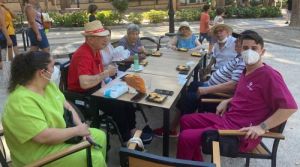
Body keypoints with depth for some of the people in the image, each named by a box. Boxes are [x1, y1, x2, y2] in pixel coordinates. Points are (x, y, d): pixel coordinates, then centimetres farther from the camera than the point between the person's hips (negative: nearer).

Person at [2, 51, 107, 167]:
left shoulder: (48, 84, -2)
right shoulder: (21, 101, -29)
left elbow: (66, 105, 5)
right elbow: (44, 136, -32)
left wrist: (80, 126, -9)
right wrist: (77, 130, -21)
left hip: (60, 135, 9)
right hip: (40, 152, -9)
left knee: (100, 136, 10)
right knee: (95, 157, -16)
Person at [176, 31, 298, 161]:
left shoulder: (269, 75, -18)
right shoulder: (247, 71, 10)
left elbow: (290, 107, -24)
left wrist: (262, 127, -26)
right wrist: (227, 102, 10)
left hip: (242, 132, -9)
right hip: (227, 118, 10)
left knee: (185, 137, -17)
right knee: (186, 120, 12)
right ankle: (196, 162, 21)